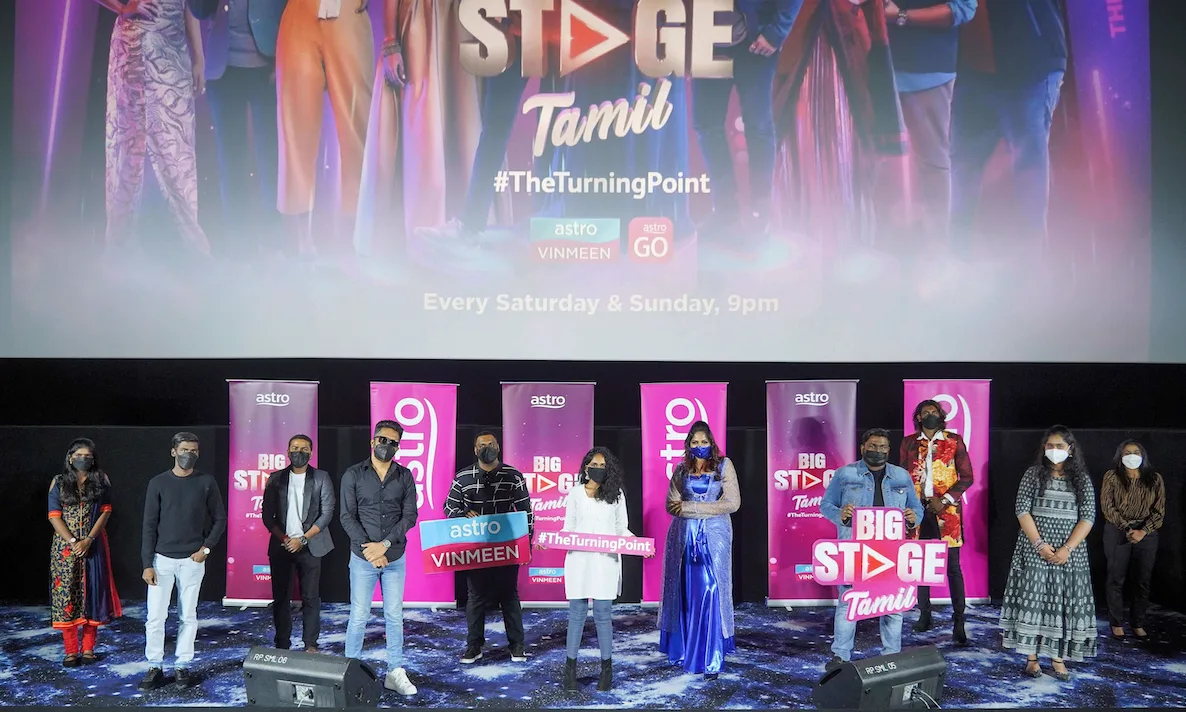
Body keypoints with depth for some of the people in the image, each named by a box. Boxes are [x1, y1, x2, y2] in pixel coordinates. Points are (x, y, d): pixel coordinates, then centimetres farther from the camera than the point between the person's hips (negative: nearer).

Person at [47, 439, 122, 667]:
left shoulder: (101, 480, 4)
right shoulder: (59, 482, 4)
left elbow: (105, 511, -1)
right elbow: (54, 516, -2)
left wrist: (89, 540, -13)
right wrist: (73, 541, -13)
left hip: (93, 545, 0)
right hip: (65, 545, 0)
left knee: (92, 592, 3)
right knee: (66, 594, -1)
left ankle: (88, 648, 12)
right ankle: (71, 651, 6)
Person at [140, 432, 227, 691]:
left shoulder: (206, 483, 0)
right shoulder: (158, 483, 0)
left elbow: (219, 519, 7)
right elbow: (149, 525, -1)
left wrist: (206, 548, -5)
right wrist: (147, 564, -5)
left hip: (192, 560, 0)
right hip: (162, 559, 0)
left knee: (188, 616, 6)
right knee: (155, 616, -1)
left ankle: (184, 667, 15)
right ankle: (154, 668, 11)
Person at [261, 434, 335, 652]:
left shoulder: (321, 478, 2)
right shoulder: (276, 479, 8)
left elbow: (327, 513, -2)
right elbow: (267, 515, 6)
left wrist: (302, 539, -9)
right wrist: (283, 538, -7)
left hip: (309, 546, -2)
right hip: (281, 546, 2)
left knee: (310, 598, -1)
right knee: (280, 597, 3)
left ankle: (310, 645, 5)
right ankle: (282, 645, 11)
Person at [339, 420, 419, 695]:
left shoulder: (405, 476, 3)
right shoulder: (353, 475, -1)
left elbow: (410, 516, -3)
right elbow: (347, 517, -5)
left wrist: (384, 544, -14)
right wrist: (368, 549, -14)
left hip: (395, 559, 2)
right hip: (362, 558, -2)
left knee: (394, 616, 7)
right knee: (358, 617, 2)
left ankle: (395, 673, 15)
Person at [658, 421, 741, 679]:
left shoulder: (724, 466, 0)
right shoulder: (681, 470, 7)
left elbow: (733, 503, -9)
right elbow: (671, 505, -1)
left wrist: (690, 507, -10)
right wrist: (709, 509, -14)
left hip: (714, 537, -2)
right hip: (685, 537, 3)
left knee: (710, 593, -8)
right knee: (687, 593, 6)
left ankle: (711, 659, -4)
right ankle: (684, 648, 17)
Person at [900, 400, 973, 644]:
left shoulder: (954, 441, 4)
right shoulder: (909, 443, 10)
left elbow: (967, 477, 2)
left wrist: (944, 500, -9)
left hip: (946, 510, -2)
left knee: (953, 566, -5)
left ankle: (958, 622, -4)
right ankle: (924, 614, 17)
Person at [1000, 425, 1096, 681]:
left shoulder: (1082, 479, 5)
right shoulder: (1033, 474, 2)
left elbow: (1088, 517, -2)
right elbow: (1022, 510, -4)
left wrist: (1067, 549, -13)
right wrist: (1040, 544, -13)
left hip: (1070, 551, 1)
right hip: (1035, 549, -1)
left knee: (1065, 602, 1)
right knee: (1032, 599, -3)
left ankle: (1058, 657, 9)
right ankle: (1032, 657, 3)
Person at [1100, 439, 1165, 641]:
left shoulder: (1155, 478, 4)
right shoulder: (1112, 477, -2)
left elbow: (1159, 510, 1)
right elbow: (1107, 506, -6)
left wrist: (1143, 532, -11)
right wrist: (1127, 529, -13)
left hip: (1147, 533, 2)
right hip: (1117, 532, -2)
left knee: (1144, 580, 5)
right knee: (1116, 579, 2)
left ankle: (1138, 624, 16)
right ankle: (1116, 623, 11)